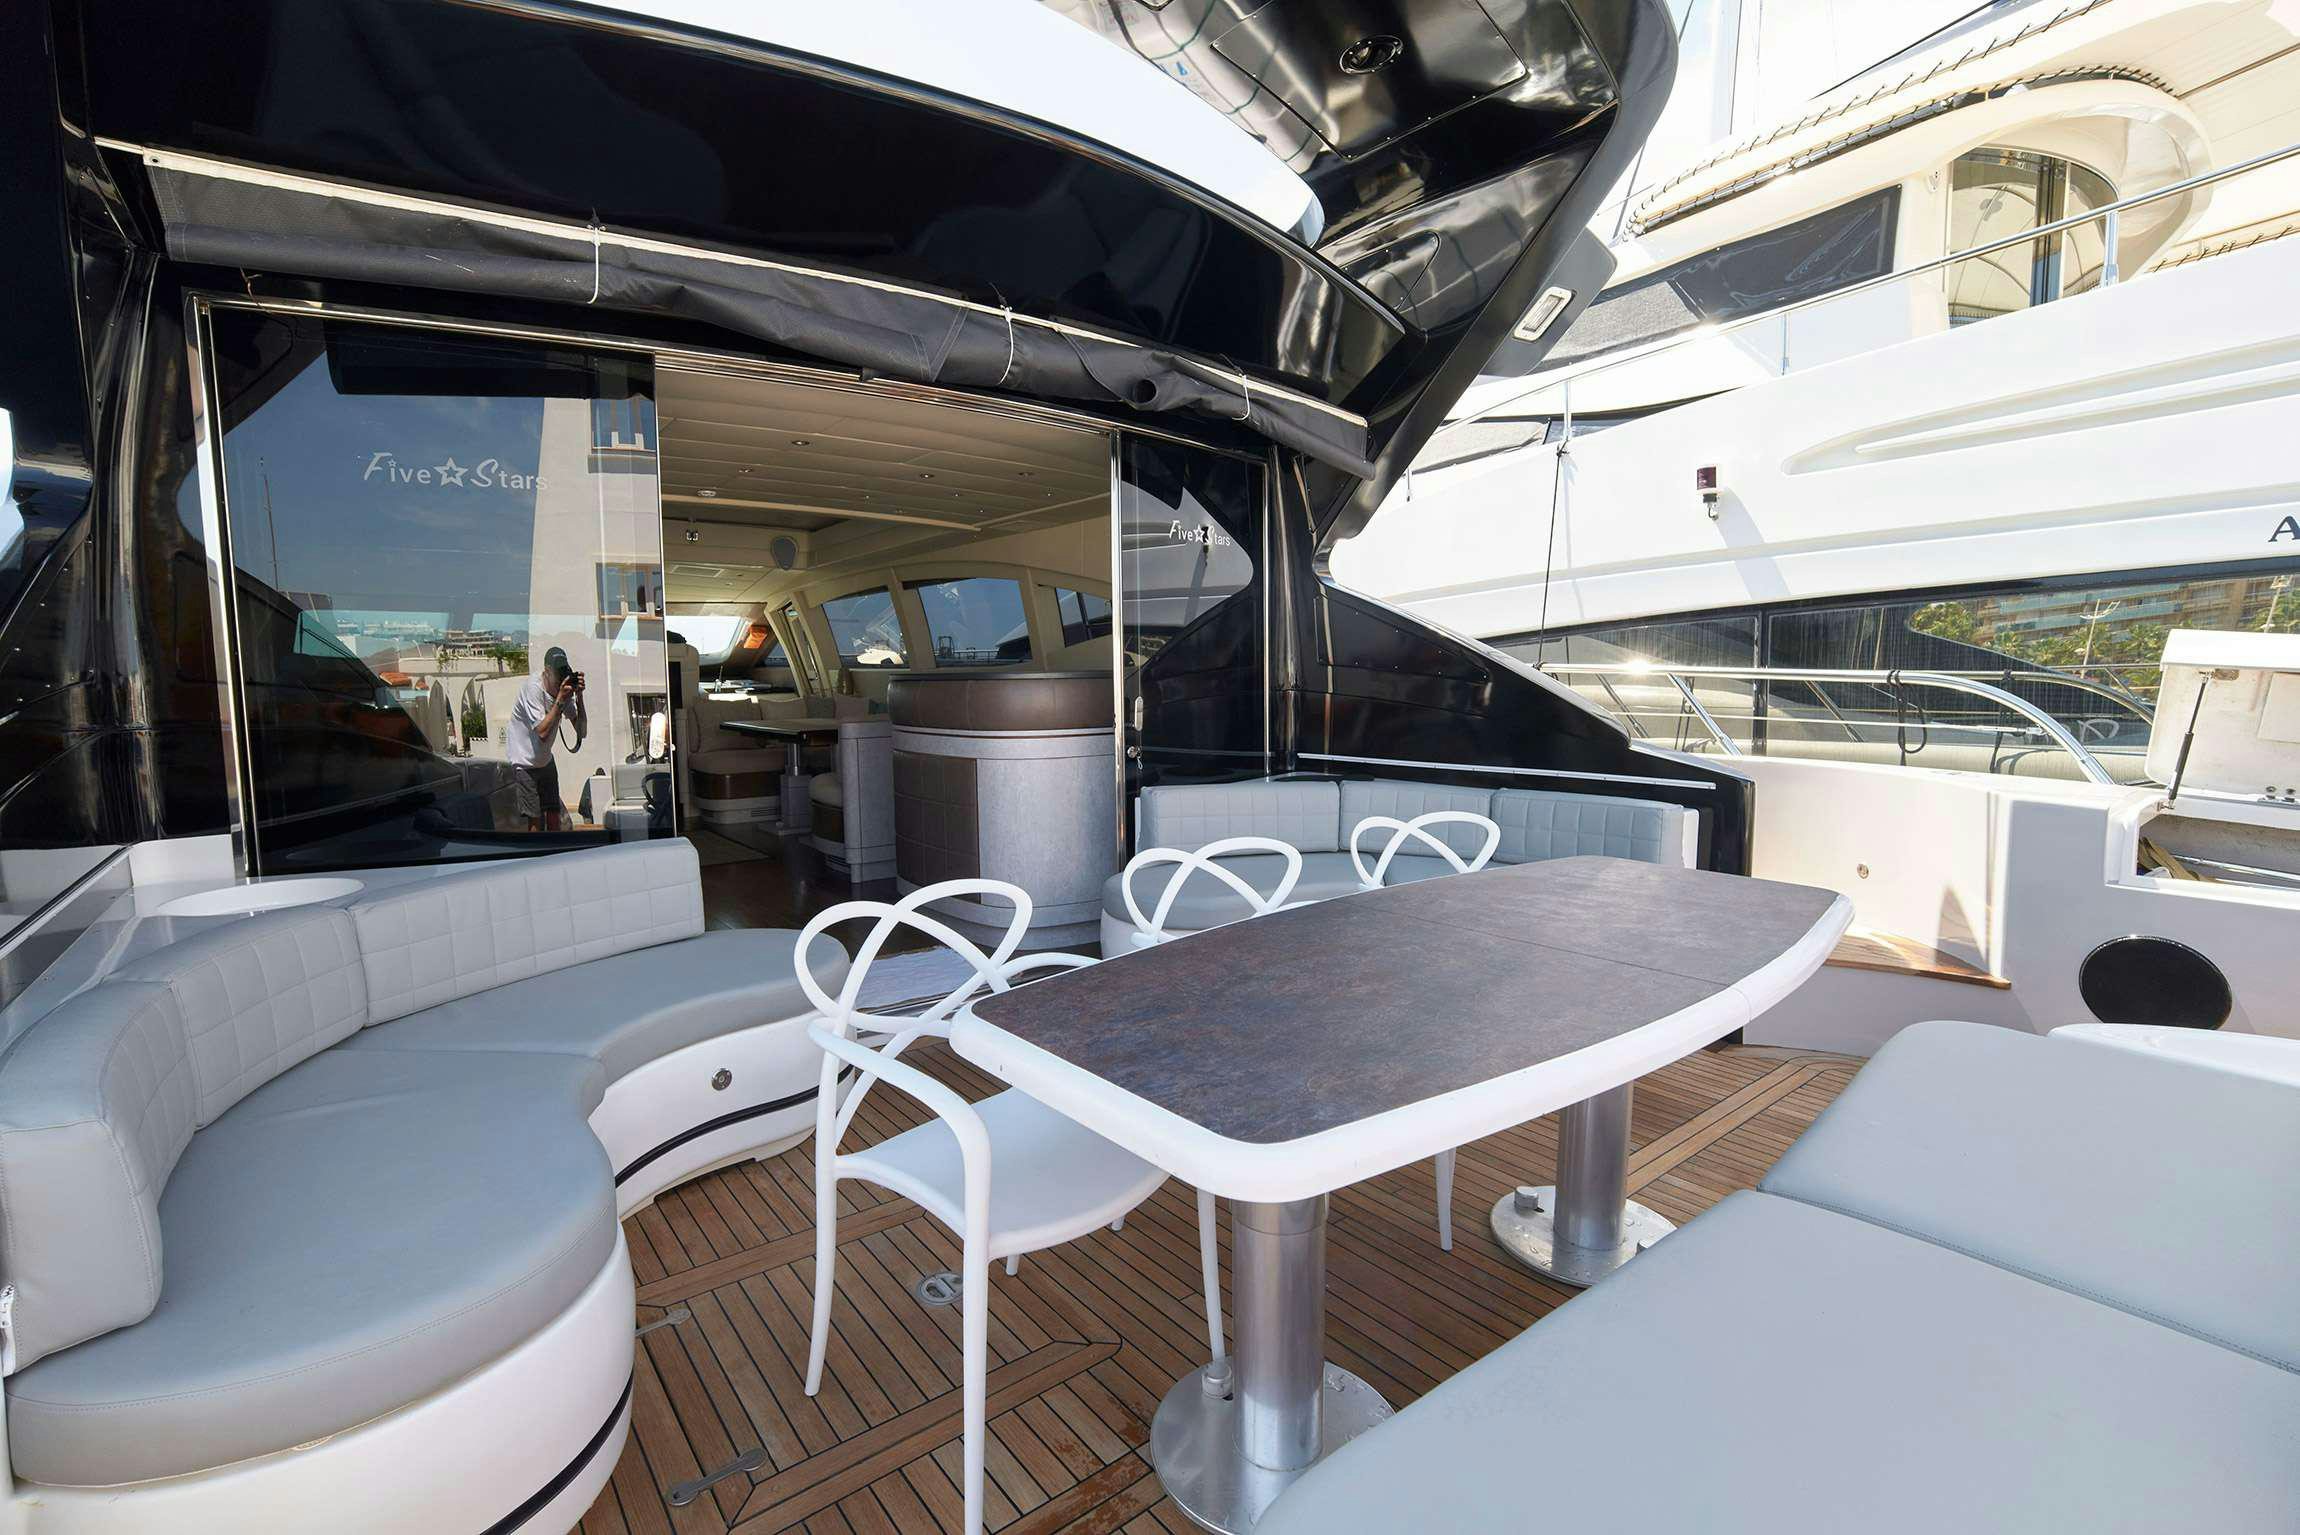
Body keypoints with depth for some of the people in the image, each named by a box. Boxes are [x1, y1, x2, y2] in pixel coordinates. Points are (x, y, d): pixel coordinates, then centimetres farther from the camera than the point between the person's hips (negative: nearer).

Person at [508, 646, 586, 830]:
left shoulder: (566, 690, -9)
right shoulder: (533, 687, -23)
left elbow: (581, 731, -13)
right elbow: (542, 732, -31)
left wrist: (579, 696, -23)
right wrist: (560, 699, -34)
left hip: (546, 761, 5)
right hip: (524, 762, -5)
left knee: (555, 818, 5)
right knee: (535, 821, -7)